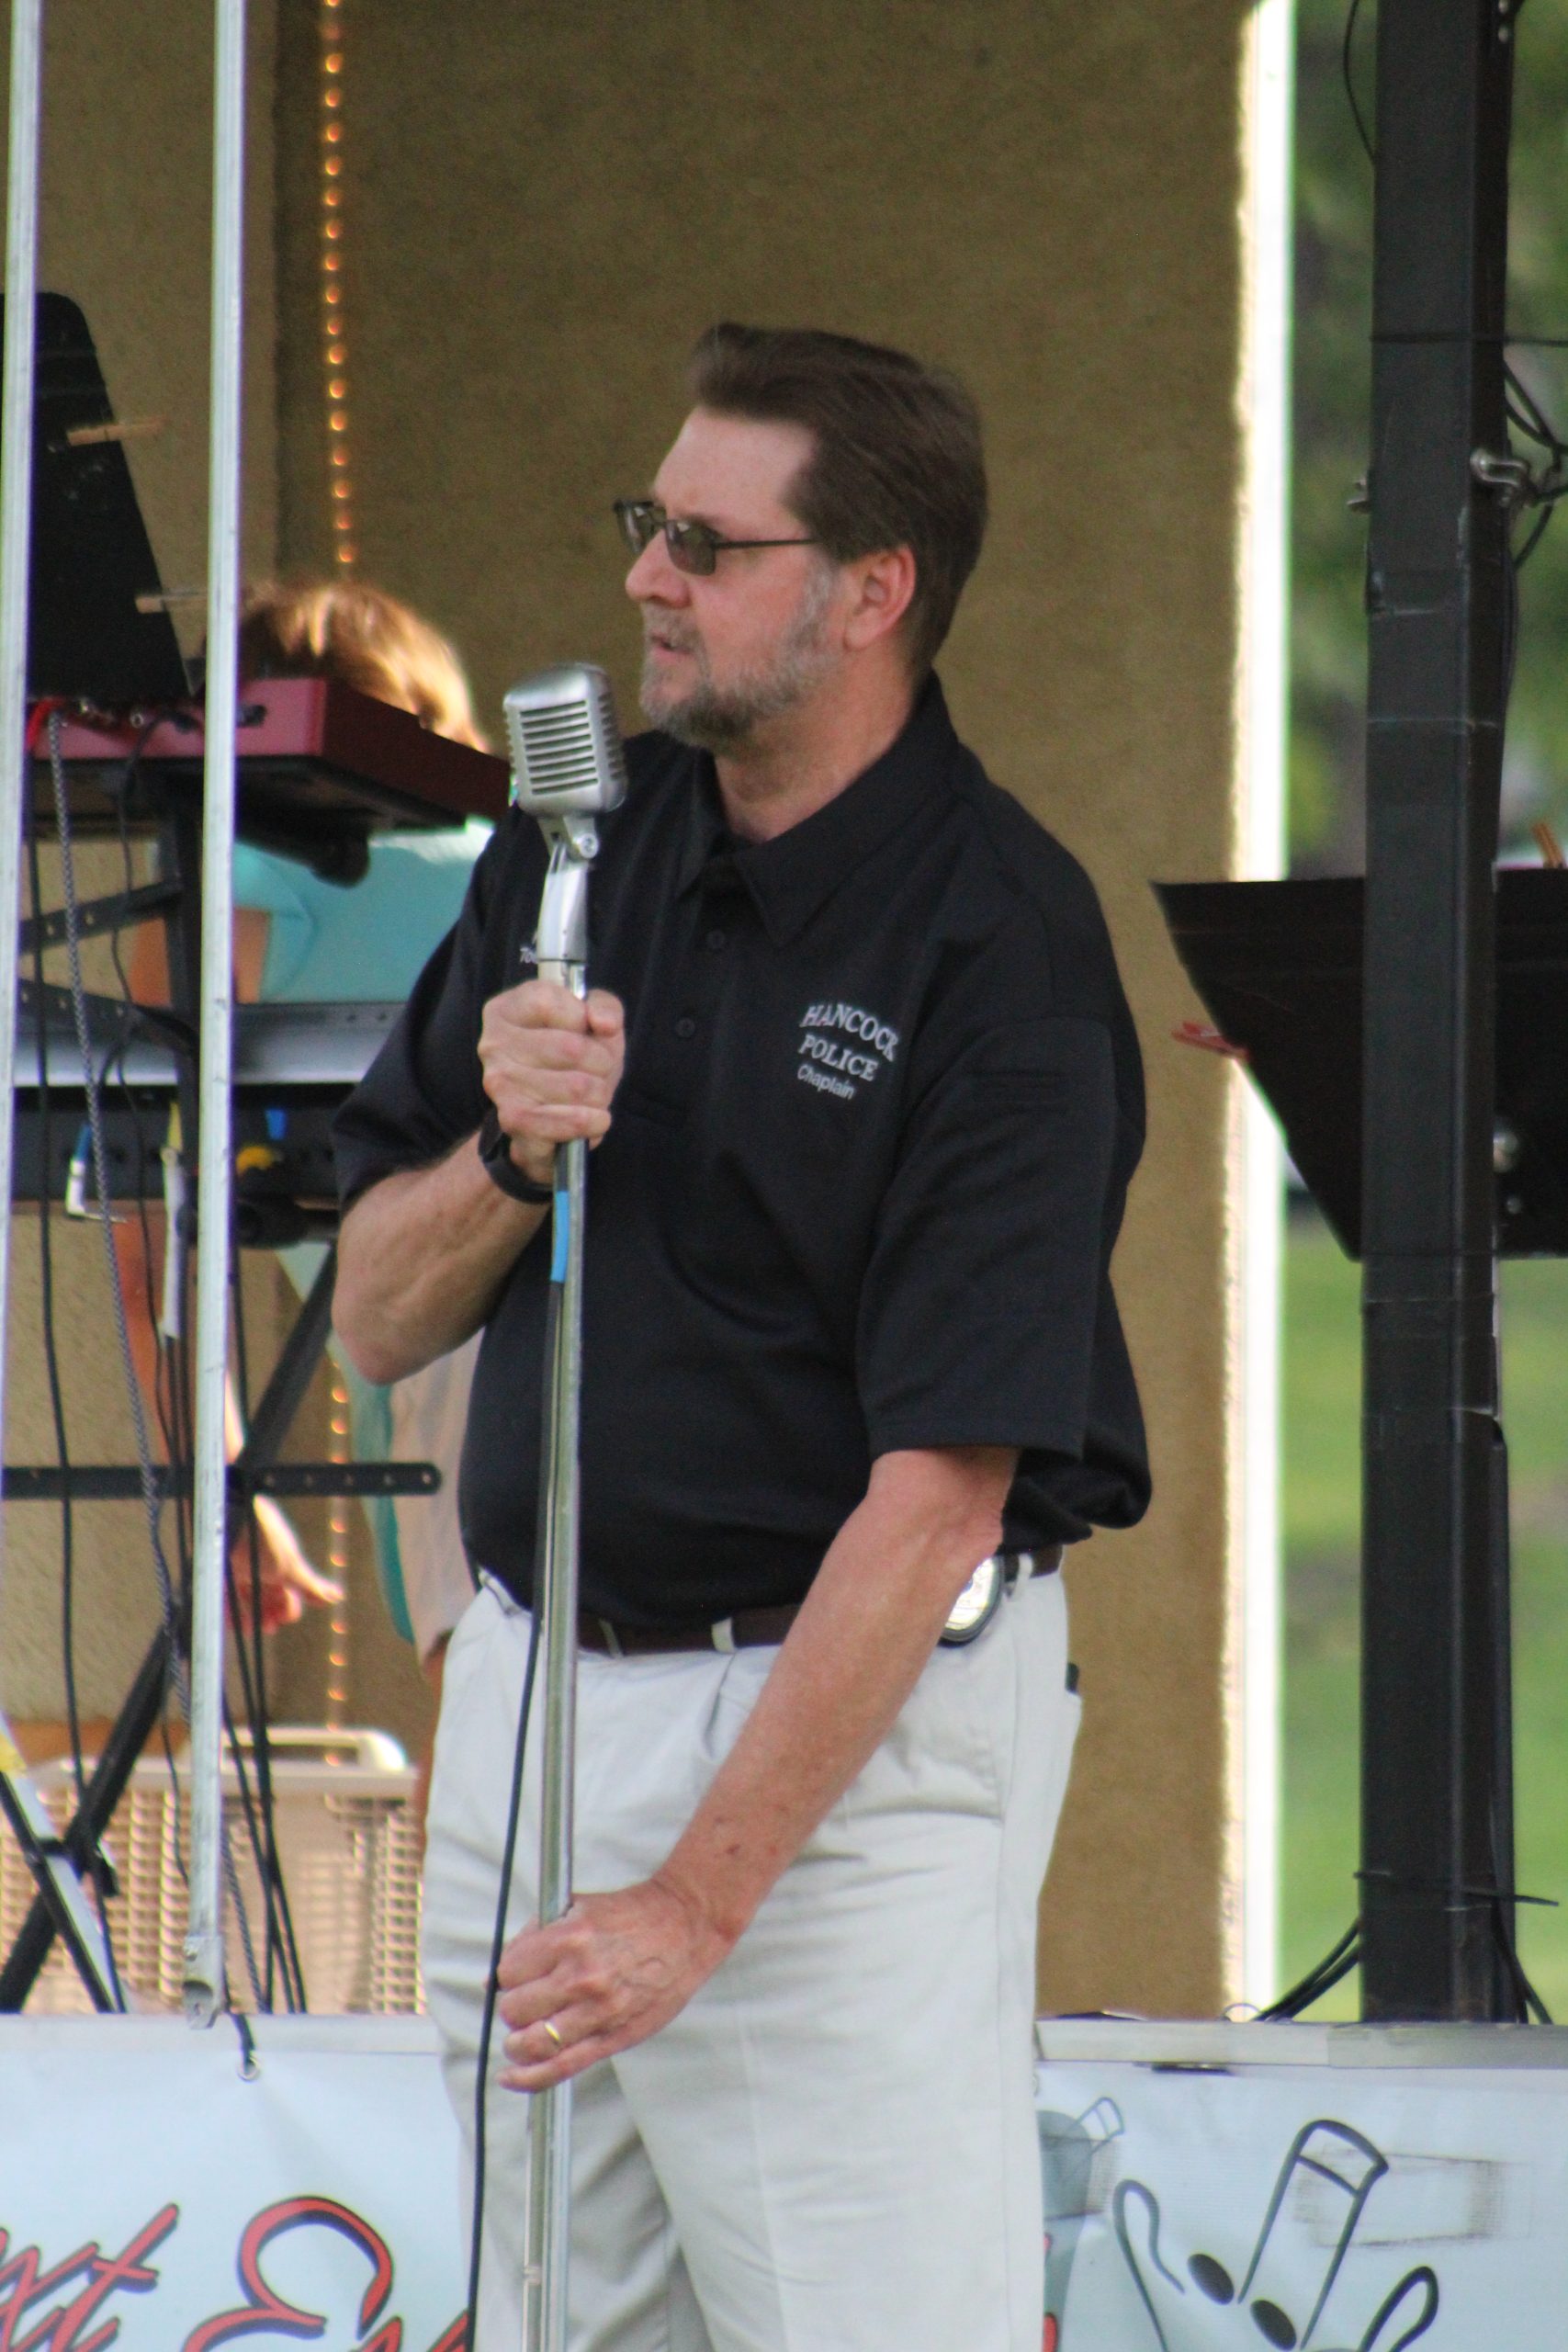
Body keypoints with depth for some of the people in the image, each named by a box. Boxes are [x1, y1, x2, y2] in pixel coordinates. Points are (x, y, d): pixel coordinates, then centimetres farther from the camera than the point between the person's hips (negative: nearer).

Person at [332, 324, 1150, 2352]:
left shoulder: (999, 955, -14)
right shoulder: (581, 849, 7)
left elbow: (936, 1496, -19)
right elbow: (377, 1323, 11)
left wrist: (699, 1896, -22)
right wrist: (507, 1156, -12)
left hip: (858, 1718, -6)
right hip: (530, 1687, 7)